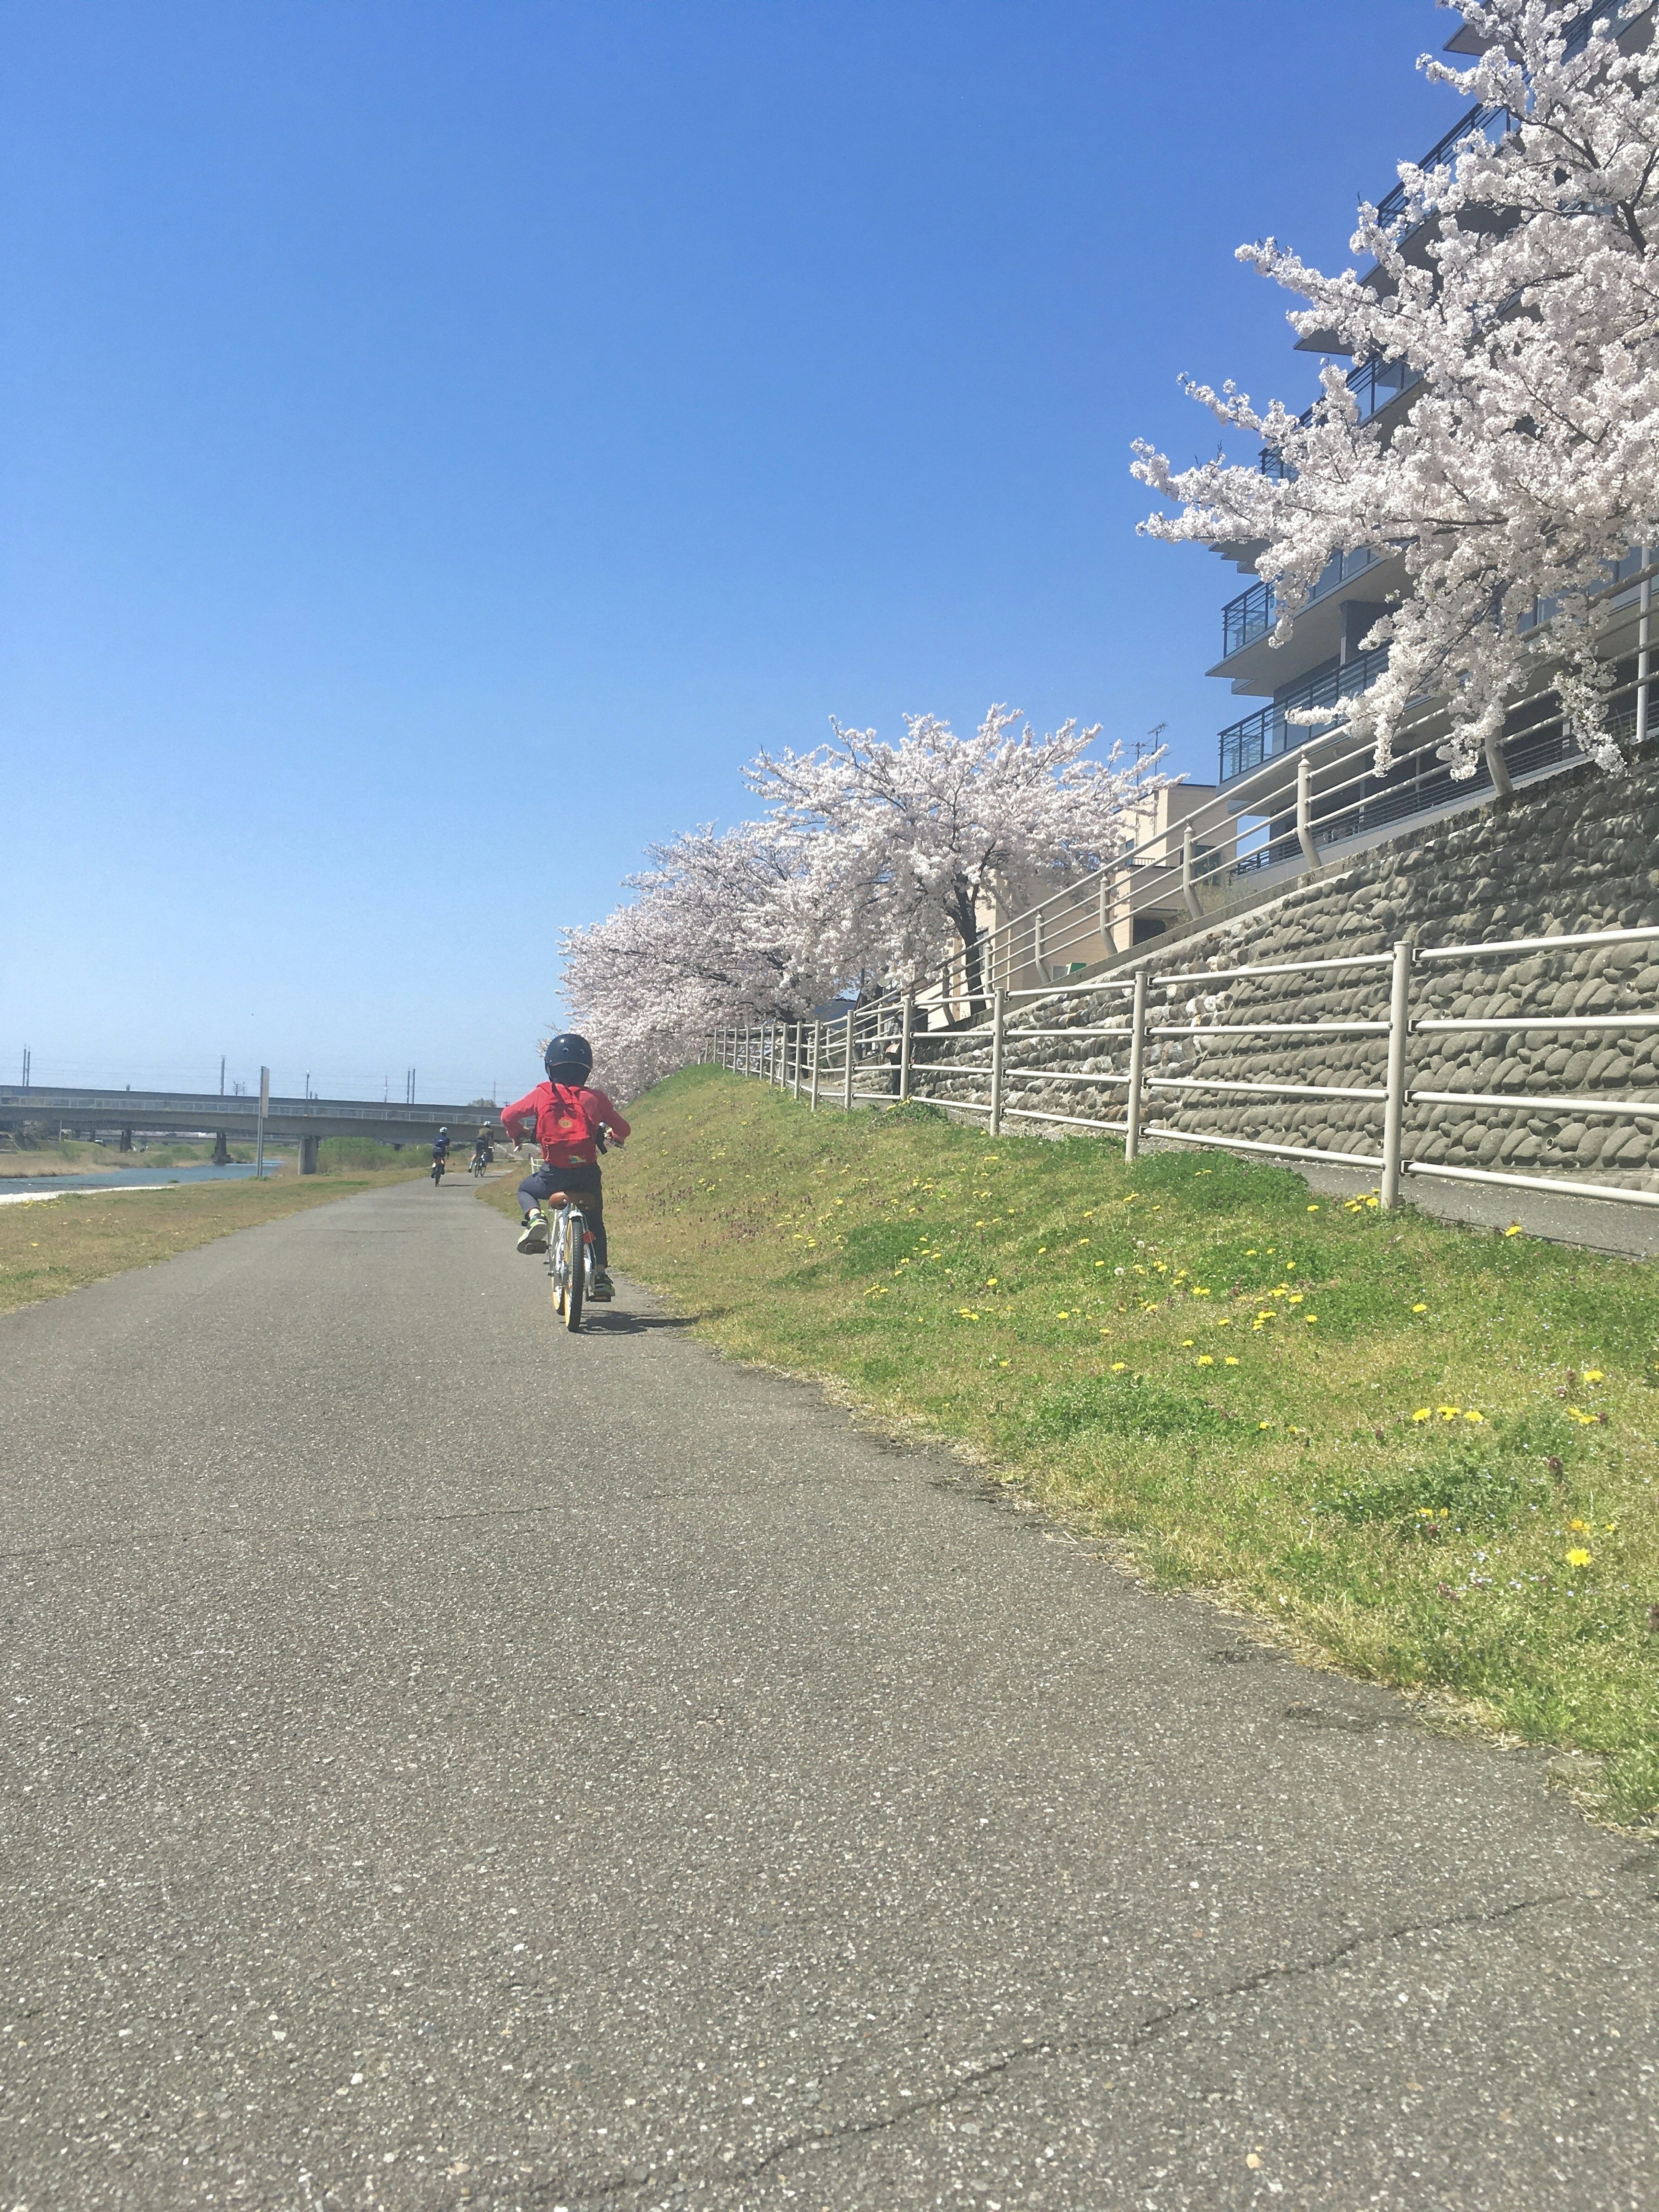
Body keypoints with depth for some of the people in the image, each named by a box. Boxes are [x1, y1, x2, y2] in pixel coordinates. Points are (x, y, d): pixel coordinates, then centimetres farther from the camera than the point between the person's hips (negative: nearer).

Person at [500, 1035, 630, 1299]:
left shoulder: (543, 1094, 2)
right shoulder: (595, 1097, 5)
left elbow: (508, 1116, 4)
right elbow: (622, 1128, 10)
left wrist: (516, 1137, 26)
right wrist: (615, 1136, 35)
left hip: (555, 1174, -1)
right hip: (588, 1175, 2)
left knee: (526, 1189, 31)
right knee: (595, 1223, 26)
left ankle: (535, 1218, 0)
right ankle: (600, 1275, 17)